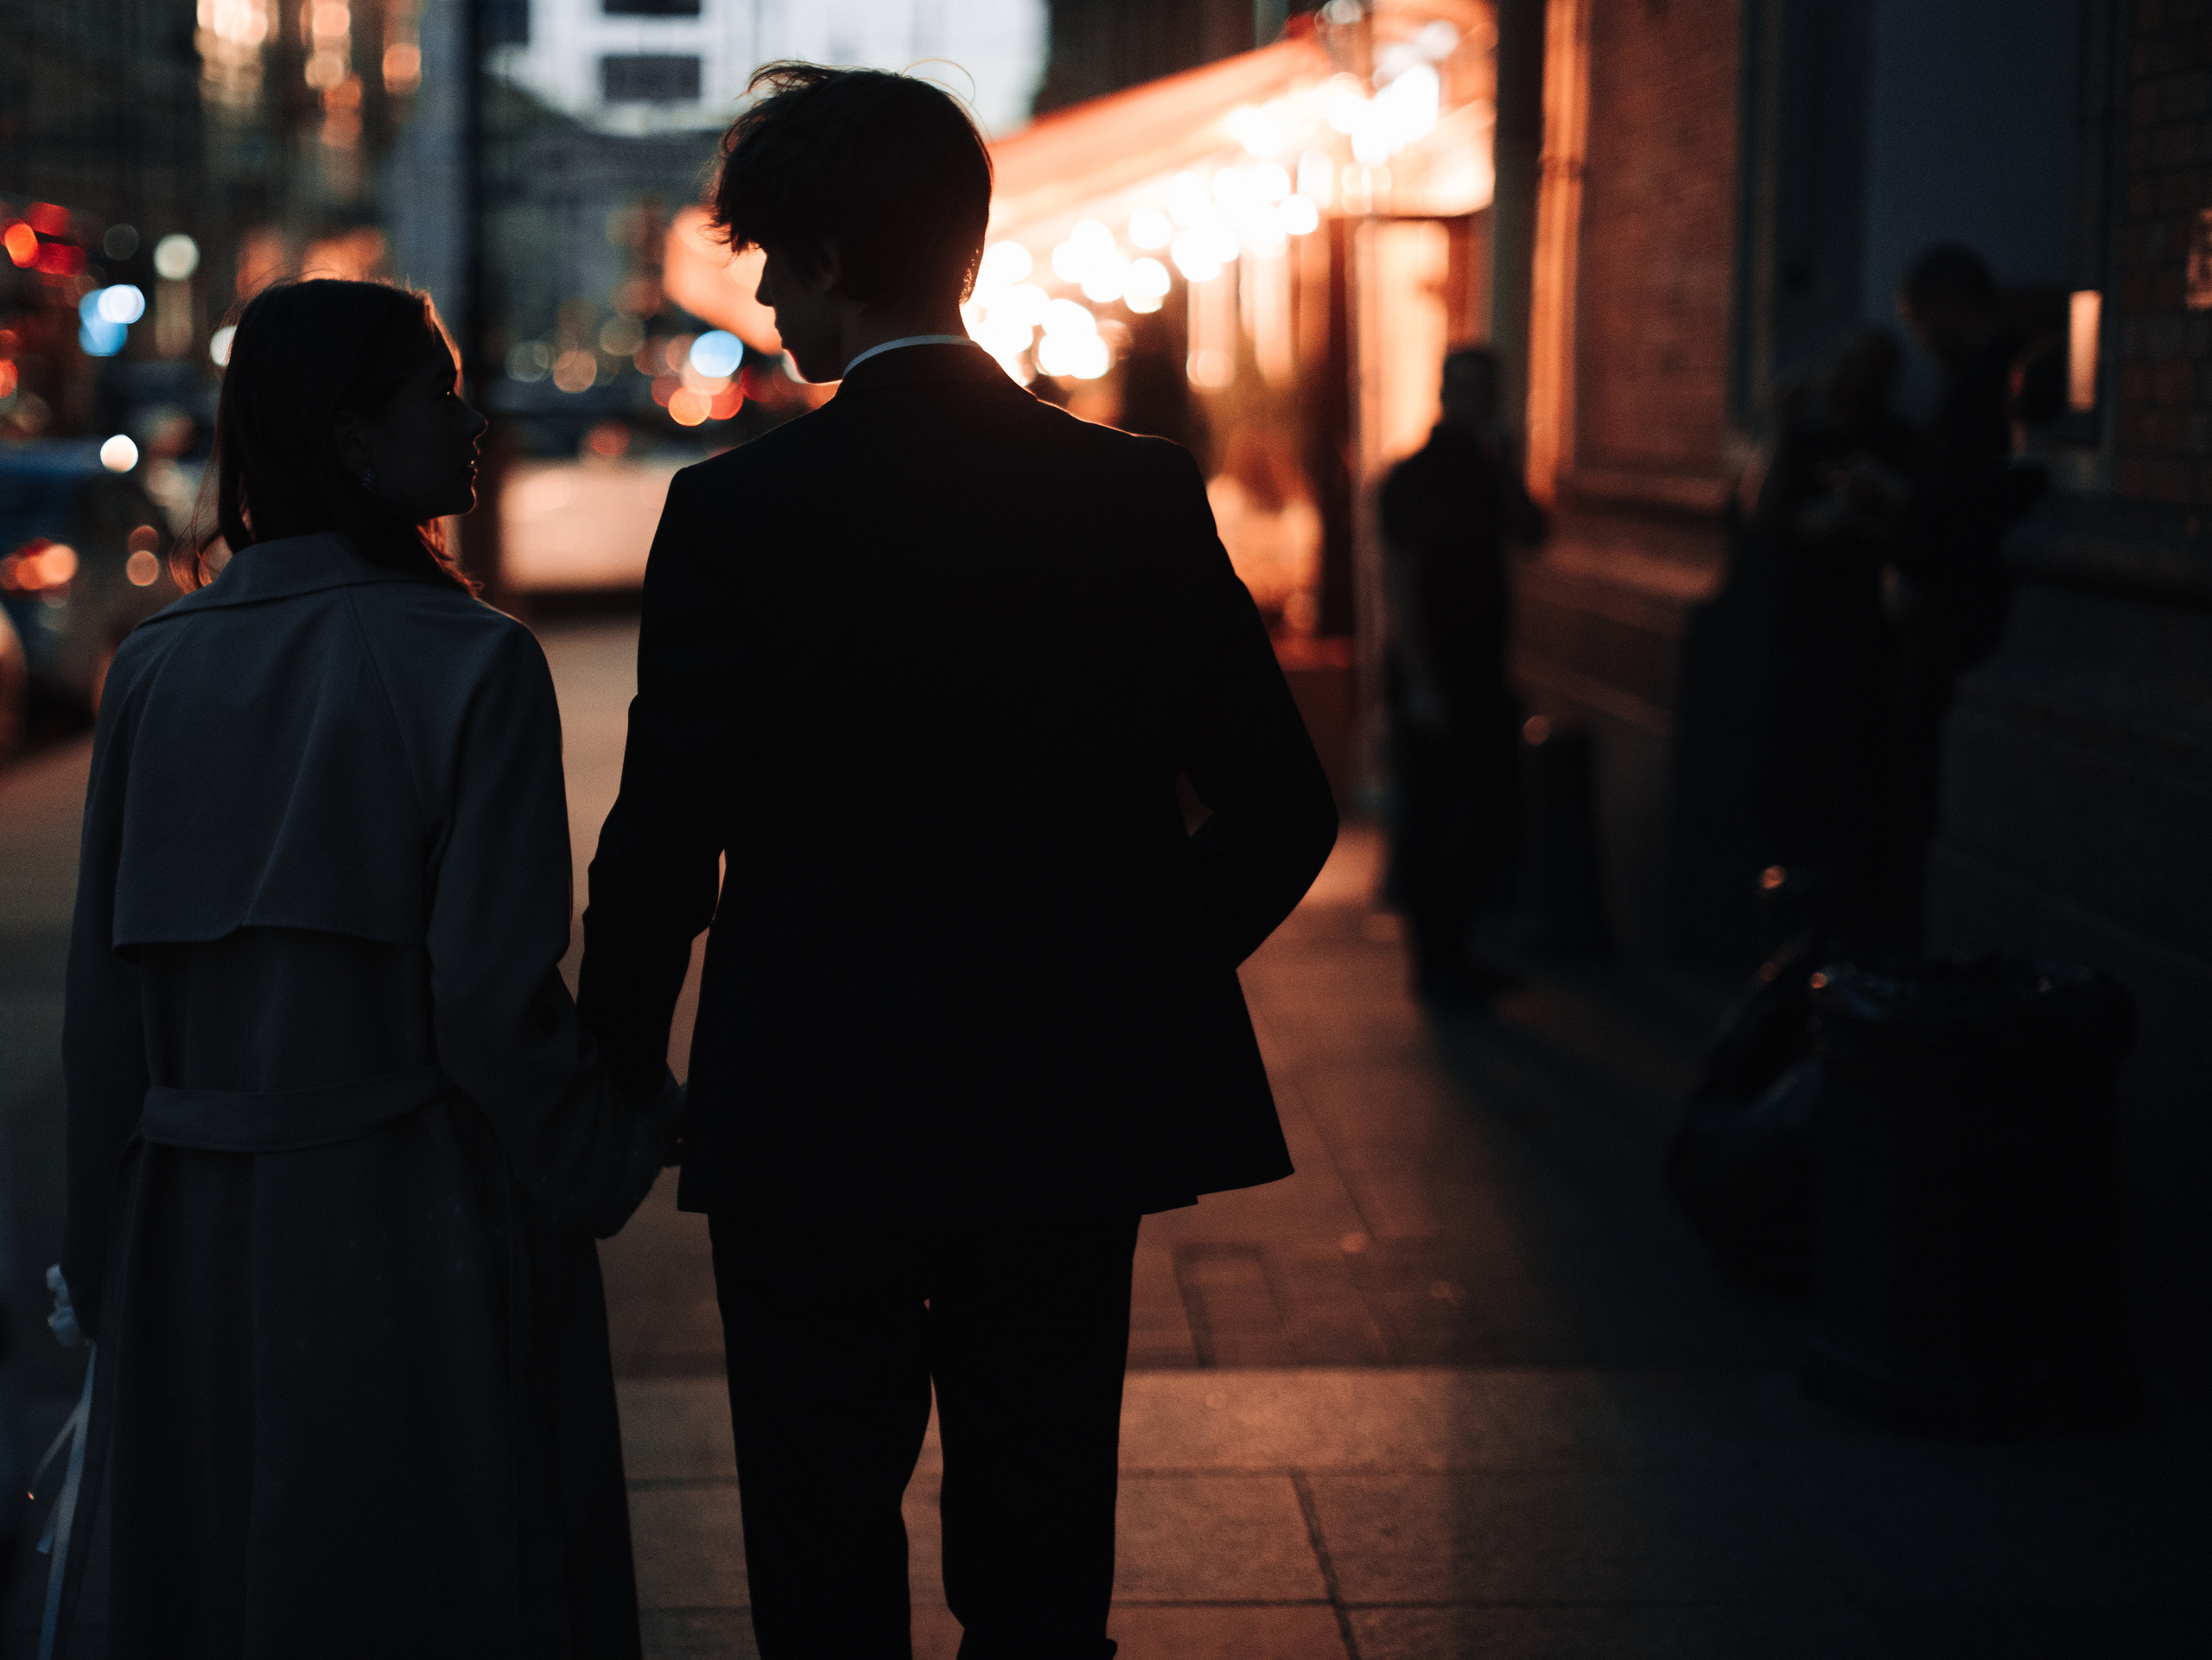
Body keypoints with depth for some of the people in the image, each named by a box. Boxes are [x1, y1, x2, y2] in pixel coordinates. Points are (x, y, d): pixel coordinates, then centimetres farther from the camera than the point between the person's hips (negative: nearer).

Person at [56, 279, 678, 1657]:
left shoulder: (154, 670, 1)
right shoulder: (470, 665, -13)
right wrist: (631, 1133, 3)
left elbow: (104, 1001, 4)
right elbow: (494, 1000, -16)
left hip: (195, 1242, 5)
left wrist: (110, 1260, 14)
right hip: (418, 1230, -4)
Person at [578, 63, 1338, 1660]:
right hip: (1072, 1114, 3)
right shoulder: (1145, 495, -2)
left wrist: (618, 1085, 6)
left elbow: (660, 846, -9)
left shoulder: (738, 511, -11)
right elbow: (1284, 807, 1)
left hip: (816, 1126, -3)